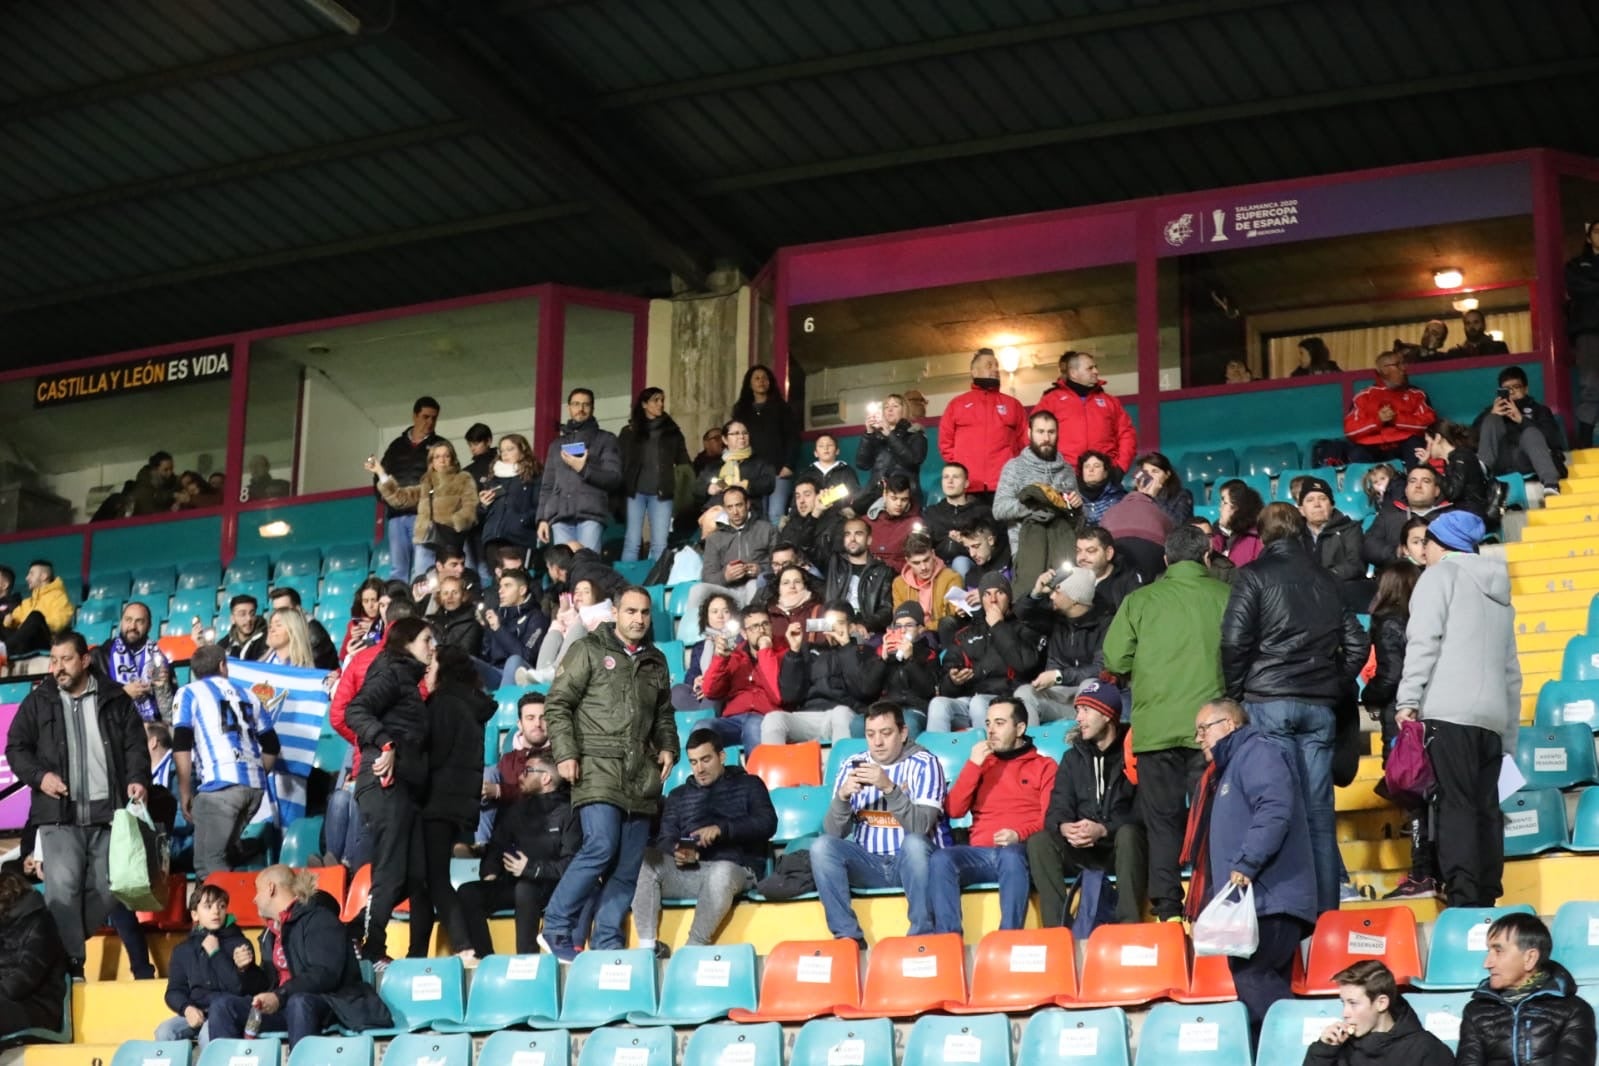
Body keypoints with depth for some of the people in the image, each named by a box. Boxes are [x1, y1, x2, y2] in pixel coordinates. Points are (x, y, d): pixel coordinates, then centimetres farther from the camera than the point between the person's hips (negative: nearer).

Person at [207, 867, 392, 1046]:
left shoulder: (318, 919, -7)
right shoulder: (271, 931, 21)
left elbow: (326, 975, -20)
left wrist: (280, 996, -28)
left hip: (325, 1004, -8)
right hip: (282, 1006, 8)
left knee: (297, 1003, -41)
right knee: (222, 1006, -10)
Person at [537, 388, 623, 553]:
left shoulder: (605, 439, 13)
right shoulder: (557, 444, 24)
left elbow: (614, 479, 2)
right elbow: (547, 486, 22)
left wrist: (584, 469, -10)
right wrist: (542, 518, 11)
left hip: (590, 514, -3)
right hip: (560, 516, 3)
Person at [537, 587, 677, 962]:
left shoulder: (655, 661, 20)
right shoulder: (590, 650, 3)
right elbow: (558, 703, 0)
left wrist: (667, 747, 11)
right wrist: (565, 754, -9)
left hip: (641, 774, 6)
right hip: (598, 766, -6)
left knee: (629, 864, 2)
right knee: (602, 846, -21)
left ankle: (606, 944, 8)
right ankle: (556, 930, -9)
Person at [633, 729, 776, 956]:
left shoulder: (749, 785, 18)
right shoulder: (678, 795, 27)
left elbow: (767, 824, 1)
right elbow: (665, 840, 14)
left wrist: (721, 829, -15)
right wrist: (677, 853, -13)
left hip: (733, 868, -3)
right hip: (687, 870, 3)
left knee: (721, 873, -40)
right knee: (647, 859, -26)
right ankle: (647, 946, -31)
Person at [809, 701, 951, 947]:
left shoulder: (924, 763, -7)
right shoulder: (852, 765, 4)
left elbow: (921, 827, -20)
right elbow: (834, 832, -3)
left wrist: (889, 788, -33)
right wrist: (843, 796, -22)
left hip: (912, 861, -4)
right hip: (869, 863, 4)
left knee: (914, 843, -35)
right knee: (822, 846, -21)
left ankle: (922, 935, -26)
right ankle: (849, 936, -20)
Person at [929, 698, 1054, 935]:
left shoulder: (1044, 766, 14)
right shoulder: (980, 762, 23)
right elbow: (953, 810, 10)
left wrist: (1020, 835, -17)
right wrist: (973, 765, 2)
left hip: (1019, 851, -3)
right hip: (979, 852, 3)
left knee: (1011, 856, -39)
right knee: (940, 859, -29)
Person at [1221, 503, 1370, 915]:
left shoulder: (1255, 575, 0)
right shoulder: (1325, 579, 15)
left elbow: (1234, 640, -10)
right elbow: (1358, 643, 13)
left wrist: (1235, 694, 1)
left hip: (1268, 702, -4)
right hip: (1320, 706, 4)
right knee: (1318, 808, 5)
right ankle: (1325, 908, 6)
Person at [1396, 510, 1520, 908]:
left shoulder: (1440, 574, 6)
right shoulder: (1498, 589, 26)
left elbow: (1423, 640, -8)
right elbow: (1511, 667, 22)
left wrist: (1408, 699, -11)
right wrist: (1509, 730, 21)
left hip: (1450, 710, -6)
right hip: (1493, 715, 6)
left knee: (1456, 805, -11)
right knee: (1486, 808, 6)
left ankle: (1463, 903, -20)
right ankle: (1486, 902, 3)